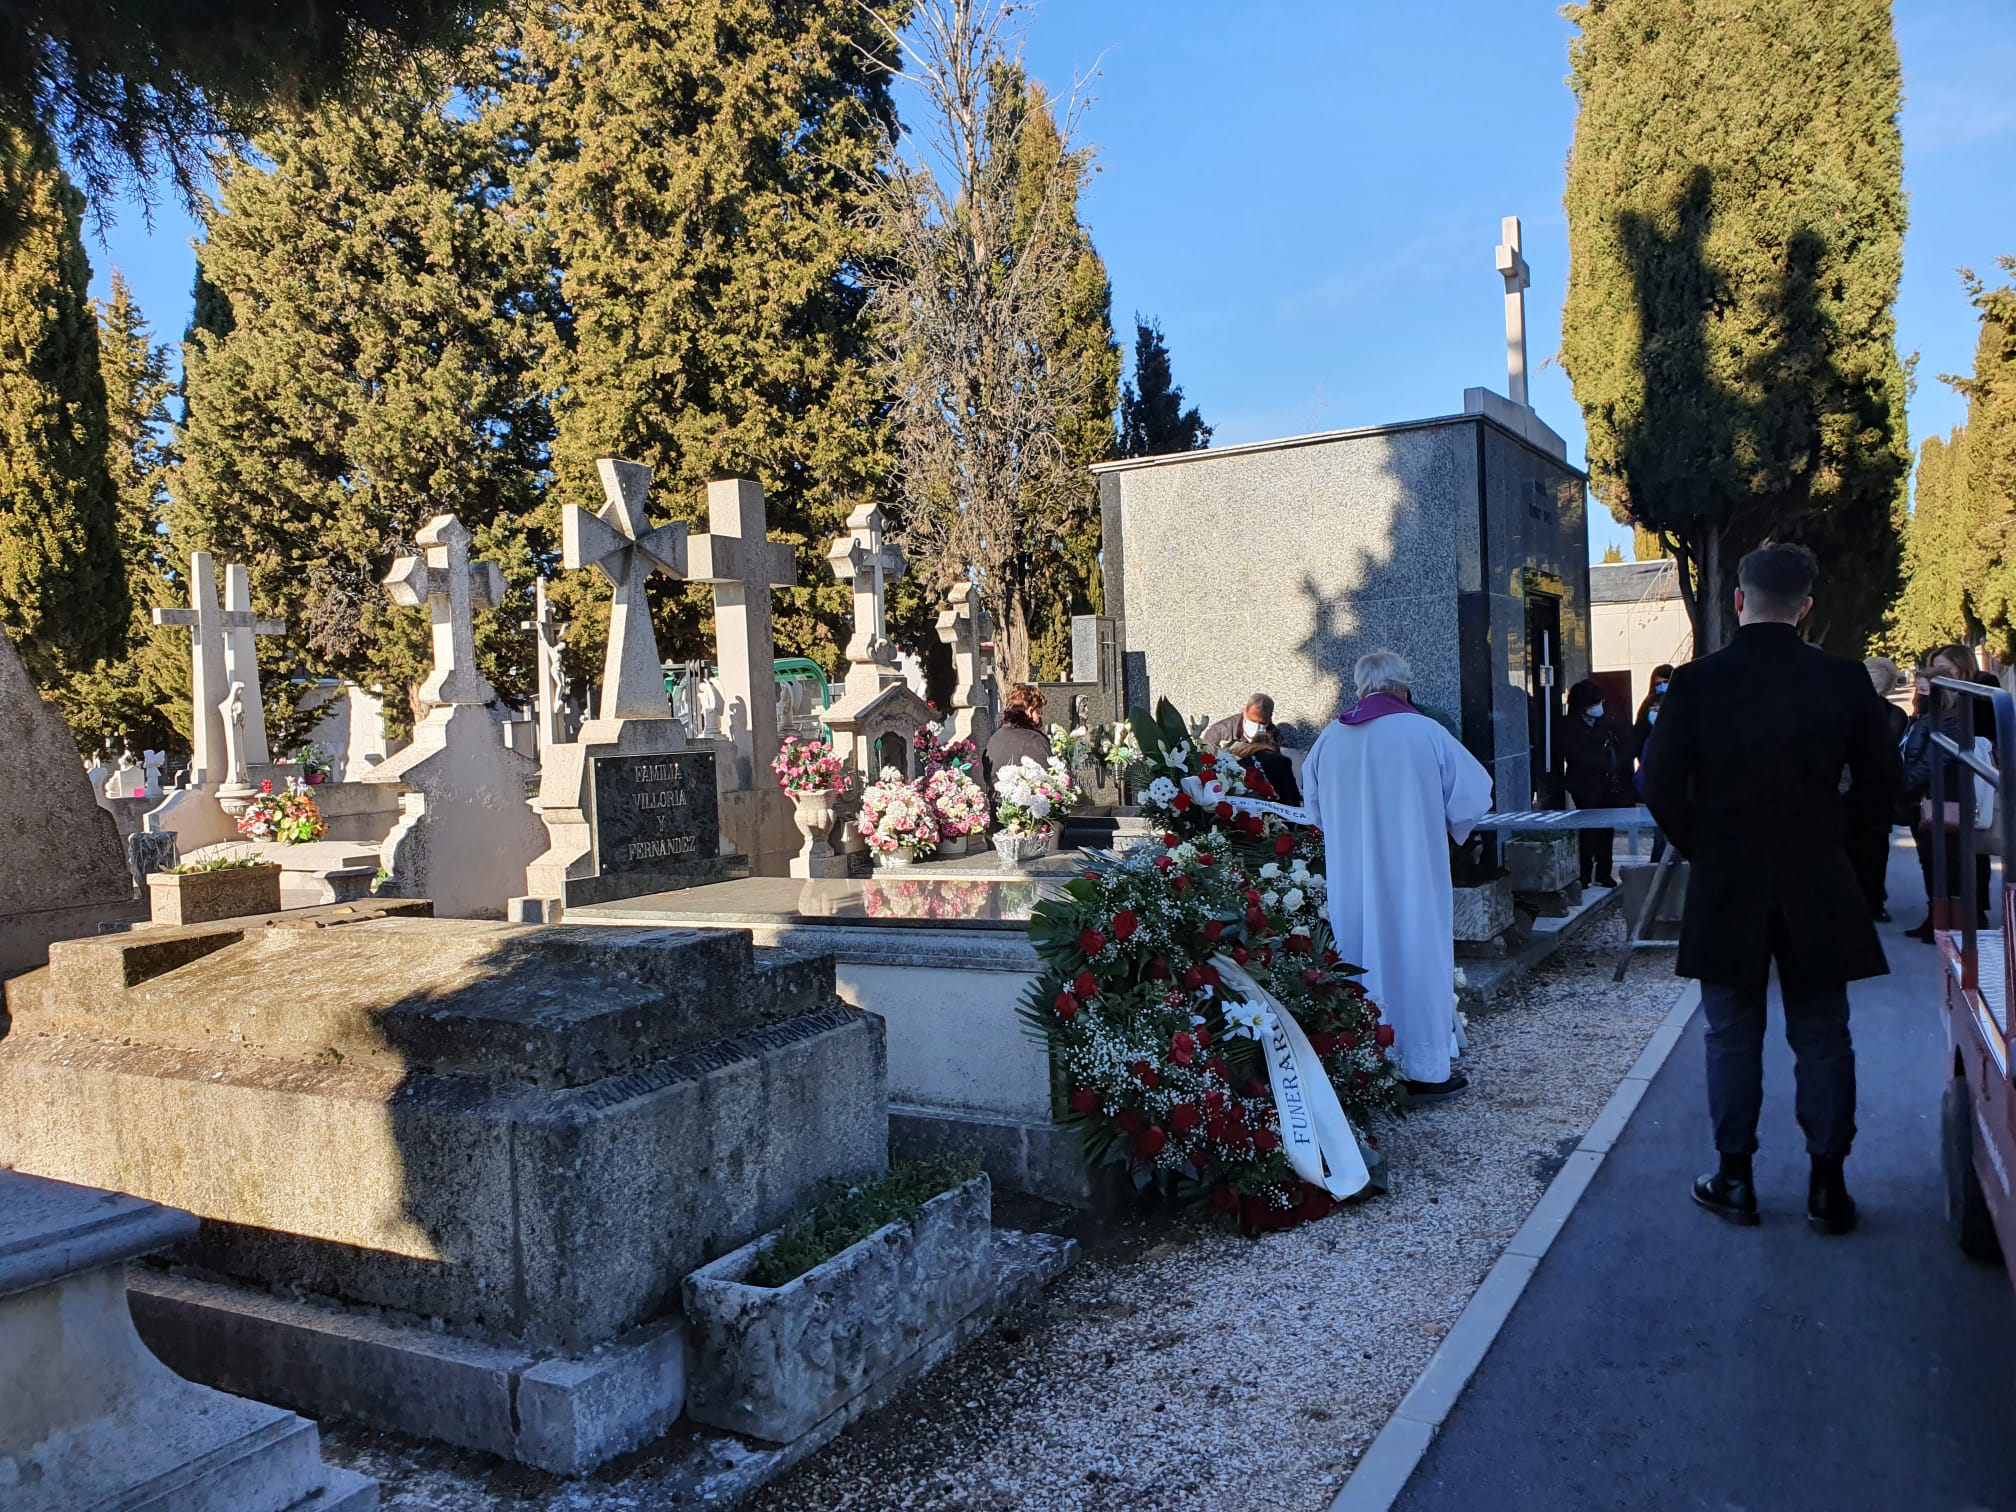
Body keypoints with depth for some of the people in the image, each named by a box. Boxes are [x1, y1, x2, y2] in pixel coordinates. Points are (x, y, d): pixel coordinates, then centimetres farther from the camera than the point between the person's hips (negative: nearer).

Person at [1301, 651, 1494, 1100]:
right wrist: (1445, 825, 14)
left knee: (1363, 957, 12)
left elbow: (1313, 807, 13)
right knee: (1417, 954, 6)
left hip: (1349, 881, 4)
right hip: (1412, 875, -3)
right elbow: (1472, 796, -6)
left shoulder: (1328, 738, 1)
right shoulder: (1425, 733, -10)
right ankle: (1427, 1068, 15)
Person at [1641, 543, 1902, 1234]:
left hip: (1725, 889, -1)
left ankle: (1735, 1180, 17)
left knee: (1733, 1037, 10)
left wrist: (1699, 846, 7)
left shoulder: (1696, 682, -10)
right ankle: (1828, 1187, 16)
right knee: (1822, 1039, 11)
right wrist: (1831, 835, 14)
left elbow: (1660, 785, -9)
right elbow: (1883, 780, 1)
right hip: (1819, 888, 1)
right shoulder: (1844, 679, -5)